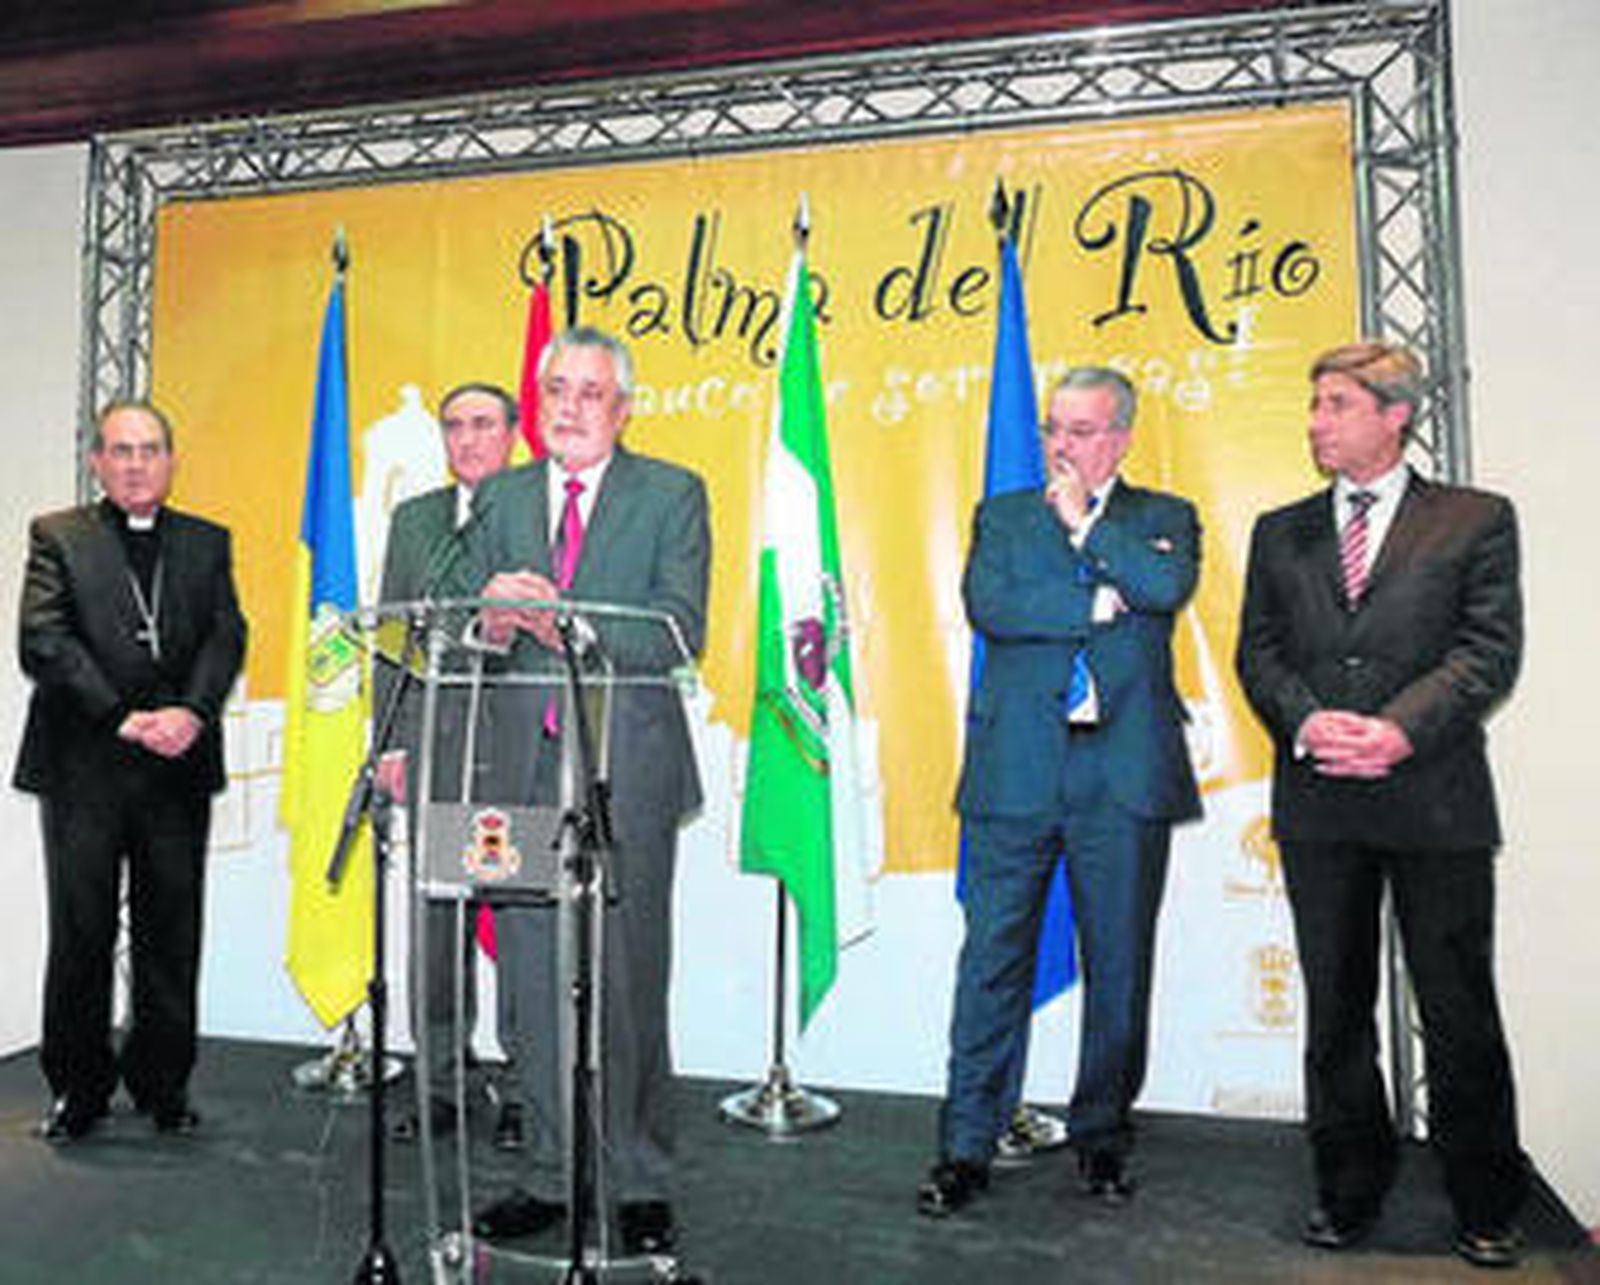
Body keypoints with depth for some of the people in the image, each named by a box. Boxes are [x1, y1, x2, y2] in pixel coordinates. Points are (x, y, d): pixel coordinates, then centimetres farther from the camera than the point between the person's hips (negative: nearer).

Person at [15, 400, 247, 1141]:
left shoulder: (207, 543, 14)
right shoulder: (57, 537, 8)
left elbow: (226, 637, 2)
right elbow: (42, 643, -4)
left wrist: (191, 712, -15)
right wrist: (122, 717, -14)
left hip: (179, 765, 2)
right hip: (84, 768, -2)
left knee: (172, 932, 6)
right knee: (81, 932, 4)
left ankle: (162, 1085, 20)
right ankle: (78, 1088, 20)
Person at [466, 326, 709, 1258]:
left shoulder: (673, 495, 2)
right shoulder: (503, 498, 15)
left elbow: (681, 633, -9)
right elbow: (483, 630, 13)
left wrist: (559, 620, -18)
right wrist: (494, 623, -11)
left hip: (628, 768, -4)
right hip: (526, 764, 4)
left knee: (629, 980, 2)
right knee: (537, 981, 9)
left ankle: (642, 1186, 17)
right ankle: (552, 1177, 25)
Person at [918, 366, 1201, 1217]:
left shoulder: (1164, 518, 13)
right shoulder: (1002, 516, 14)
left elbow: (1169, 587, -10)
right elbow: (986, 605, -4)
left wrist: (1086, 522, -3)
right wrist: (1098, 603, -8)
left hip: (1125, 774, 0)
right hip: (1016, 772, 0)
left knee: (1119, 965, 9)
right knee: (993, 963, 2)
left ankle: (1101, 1136, 27)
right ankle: (967, 1146, 13)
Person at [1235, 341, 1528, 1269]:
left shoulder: (1477, 520, 5)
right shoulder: (1281, 532, 14)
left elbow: (1490, 649, -5)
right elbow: (1260, 650, 6)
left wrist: (1397, 729, -18)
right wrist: (1307, 721, -13)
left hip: (1436, 800, -2)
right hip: (1319, 803, 3)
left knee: (1460, 1011, 7)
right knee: (1336, 1010, 11)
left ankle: (1486, 1208, 26)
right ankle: (1351, 1190, 26)